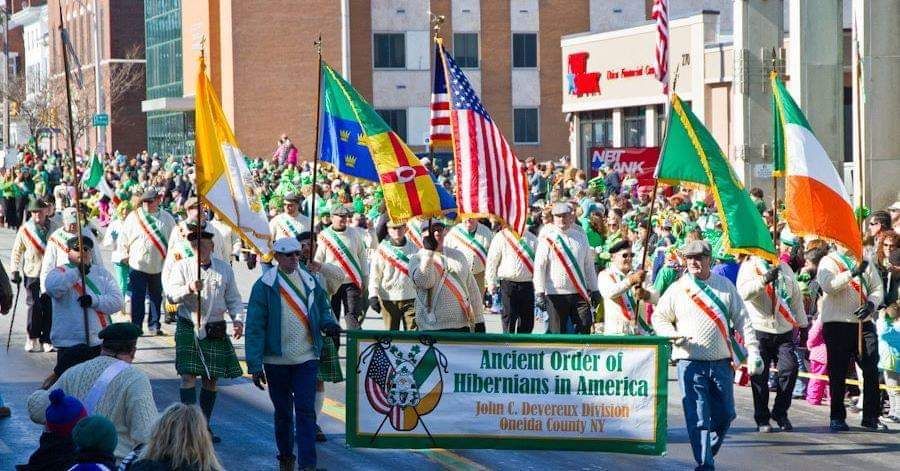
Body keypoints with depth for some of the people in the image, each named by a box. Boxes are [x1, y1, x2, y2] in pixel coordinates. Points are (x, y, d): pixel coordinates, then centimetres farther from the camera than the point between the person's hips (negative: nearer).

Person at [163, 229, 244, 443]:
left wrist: (238, 320, -3)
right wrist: (188, 289, -29)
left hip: (215, 330, 3)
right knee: (188, 375, -11)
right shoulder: (181, 267, 2)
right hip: (189, 328, -3)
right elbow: (171, 293, -10)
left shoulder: (224, 268, 8)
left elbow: (233, 299, 13)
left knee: (211, 379, 8)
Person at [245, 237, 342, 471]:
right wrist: (255, 364, -12)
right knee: (283, 412, 13)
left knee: (306, 412, -8)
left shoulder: (311, 282, 4)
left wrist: (329, 324, -8)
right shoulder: (264, 286, -6)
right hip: (277, 360, -1)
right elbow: (255, 327, -7)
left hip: (306, 358, 1)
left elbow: (323, 309, 17)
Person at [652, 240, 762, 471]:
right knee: (698, 417, -9)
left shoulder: (725, 286, 8)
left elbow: (742, 321, 8)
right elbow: (659, 317, 11)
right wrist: (673, 334, -10)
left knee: (724, 414, 8)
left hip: (721, 362, 3)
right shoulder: (677, 289, 3)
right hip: (690, 363, -3)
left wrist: (753, 352, -1)